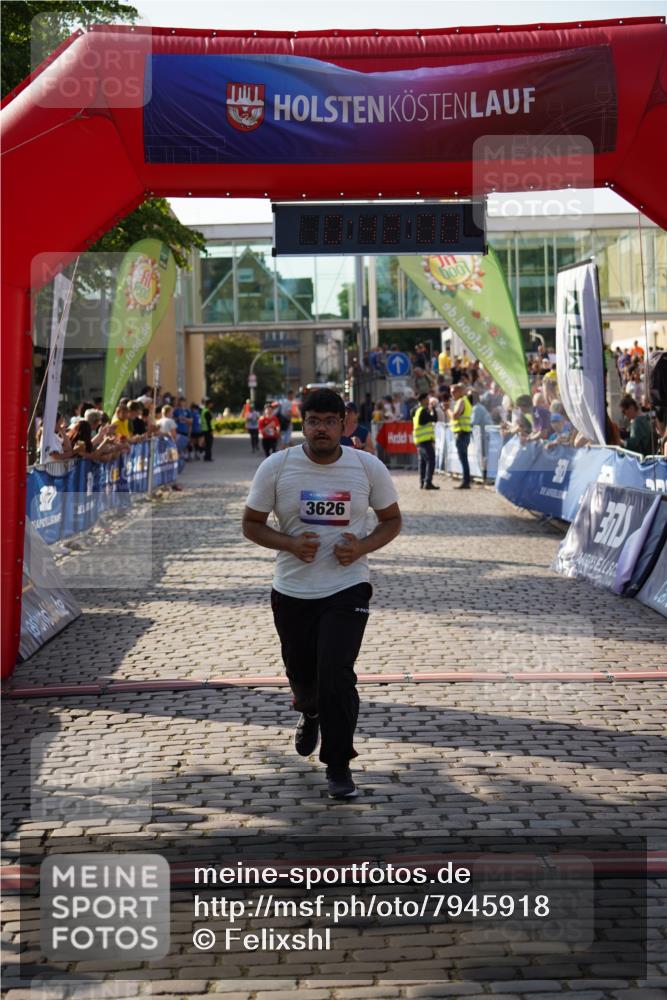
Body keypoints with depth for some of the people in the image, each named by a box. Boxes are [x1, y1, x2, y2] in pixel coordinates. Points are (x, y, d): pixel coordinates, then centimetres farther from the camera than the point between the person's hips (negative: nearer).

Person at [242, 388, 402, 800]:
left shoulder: (368, 467, -4)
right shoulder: (277, 467, -5)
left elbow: (392, 519, 8)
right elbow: (252, 523, 3)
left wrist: (362, 547, -11)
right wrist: (290, 544, -15)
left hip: (347, 588, -2)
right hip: (292, 591, 2)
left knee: (336, 676, -15)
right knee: (301, 675, 15)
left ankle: (339, 766, 2)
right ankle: (310, 713, 53)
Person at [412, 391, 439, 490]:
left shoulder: (417, 410, 16)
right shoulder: (423, 410, -13)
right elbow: (434, 419, -14)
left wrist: (430, 409, 15)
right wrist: (433, 408, -2)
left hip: (419, 441, 10)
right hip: (426, 440, -10)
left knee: (423, 461, 12)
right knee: (430, 461, -11)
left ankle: (422, 482, 12)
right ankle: (428, 482, -17)